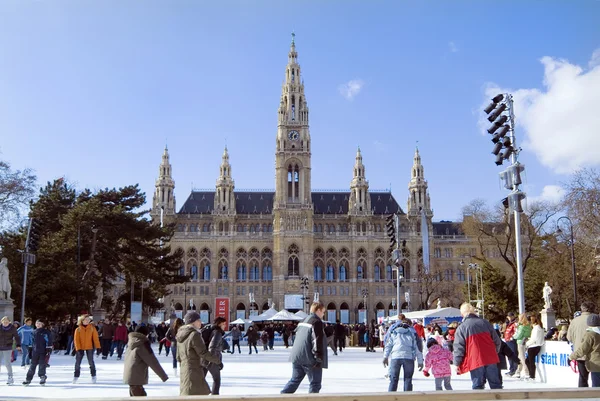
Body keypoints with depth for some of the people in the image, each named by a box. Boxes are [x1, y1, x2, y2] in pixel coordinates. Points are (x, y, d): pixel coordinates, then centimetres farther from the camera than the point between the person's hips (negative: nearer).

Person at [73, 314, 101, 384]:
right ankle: (76, 376, 19)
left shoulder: (92, 328, -1)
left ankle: (93, 376, 9)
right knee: (77, 362, 6)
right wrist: (78, 348, -15)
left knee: (91, 362, 0)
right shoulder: (78, 329, -3)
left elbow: (95, 338, -3)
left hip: (89, 348, -1)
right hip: (80, 348, 1)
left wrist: (98, 347, -9)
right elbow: (76, 339, -6)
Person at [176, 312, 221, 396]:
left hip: (184, 372, 9)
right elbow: (203, 353, -17)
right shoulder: (194, 334, -15)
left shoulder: (181, 336, 11)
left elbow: (179, 357, 16)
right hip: (194, 372, -9)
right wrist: (218, 361, -7)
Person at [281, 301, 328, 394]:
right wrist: (319, 358, -15)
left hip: (297, 357, 8)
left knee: (295, 380, 17)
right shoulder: (317, 322, -12)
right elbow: (317, 340, -17)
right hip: (309, 358, -8)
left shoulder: (303, 321, 17)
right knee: (315, 383, 2)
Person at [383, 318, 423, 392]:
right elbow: (418, 347, 12)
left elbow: (388, 345, 14)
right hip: (408, 357, -1)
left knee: (393, 379, 6)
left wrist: (385, 357, 18)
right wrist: (420, 362, 15)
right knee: (408, 379, 9)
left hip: (395, 357, 1)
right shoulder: (412, 333, 14)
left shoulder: (393, 332, 17)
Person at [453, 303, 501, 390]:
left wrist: (457, 364, 4)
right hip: (491, 359, 4)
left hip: (475, 362, -3)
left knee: (477, 386, 3)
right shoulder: (485, 323, 8)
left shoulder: (461, 328, -4)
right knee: (495, 384, 12)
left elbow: (458, 348, -5)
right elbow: (497, 341, 13)